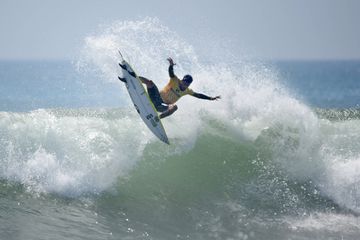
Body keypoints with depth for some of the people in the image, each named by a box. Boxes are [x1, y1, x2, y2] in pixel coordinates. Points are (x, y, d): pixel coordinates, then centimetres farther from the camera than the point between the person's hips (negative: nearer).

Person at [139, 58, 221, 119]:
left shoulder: (187, 91, 8)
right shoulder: (175, 81, -5)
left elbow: (198, 95, 17)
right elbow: (171, 72, -22)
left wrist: (211, 98, 10)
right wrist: (171, 65, -45)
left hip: (163, 107, 3)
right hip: (157, 98, -3)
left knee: (174, 107, -34)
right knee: (150, 82, -28)